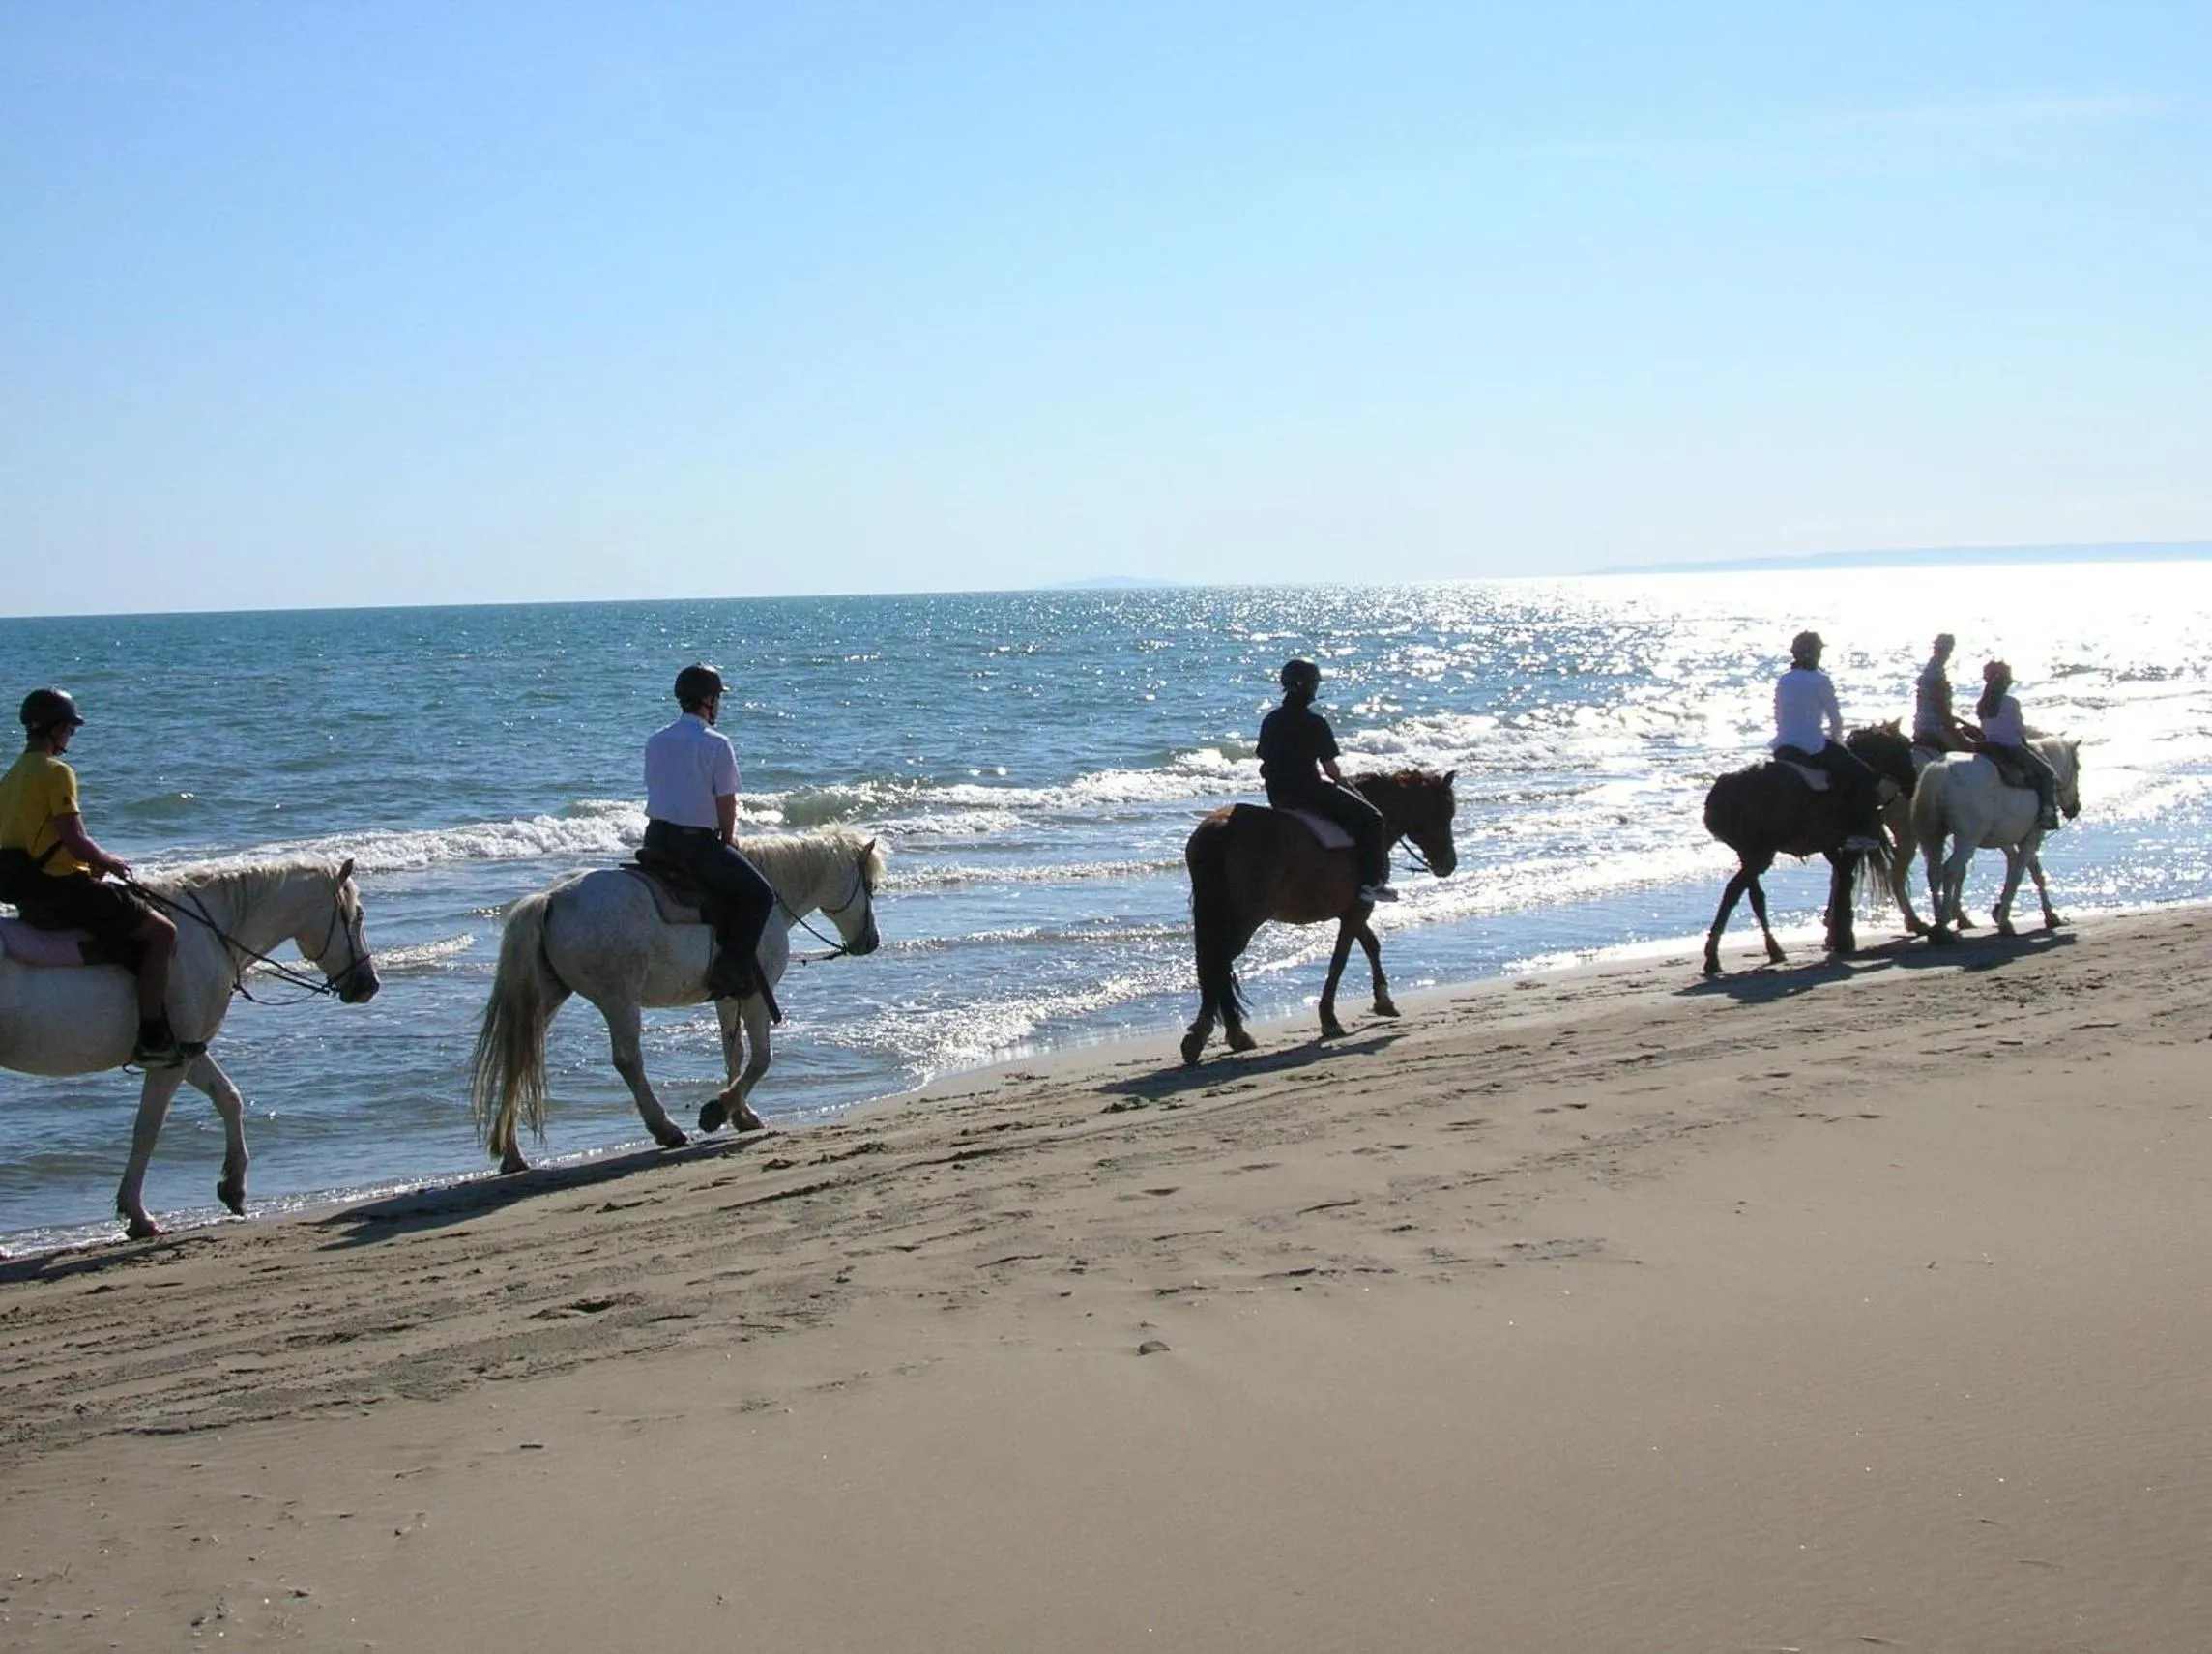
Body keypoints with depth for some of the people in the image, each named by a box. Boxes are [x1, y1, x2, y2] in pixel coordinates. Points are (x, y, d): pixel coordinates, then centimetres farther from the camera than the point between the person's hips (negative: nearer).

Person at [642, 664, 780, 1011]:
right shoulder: (717, 744, -10)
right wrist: (727, 842, 10)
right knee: (759, 894, 3)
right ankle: (733, 969, -8)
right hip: (696, 842, -8)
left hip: (656, 838, 8)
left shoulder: (655, 741, 11)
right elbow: (727, 803, -8)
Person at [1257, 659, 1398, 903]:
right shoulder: (1315, 723, -14)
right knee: (1370, 818, -2)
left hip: (1276, 797, 8)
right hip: (1310, 791, -8)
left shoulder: (1270, 721, 6)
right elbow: (1331, 769, -11)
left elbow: (1265, 766, 10)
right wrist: (1342, 783, 8)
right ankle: (1371, 882, -8)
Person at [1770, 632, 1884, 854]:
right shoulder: (1820, 681, -9)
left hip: (1783, 749, 7)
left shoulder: (1782, 681, 9)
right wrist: (1832, 739, 15)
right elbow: (1836, 719, -4)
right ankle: (1861, 833, -4)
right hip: (1813, 749, -7)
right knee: (1862, 776, 3)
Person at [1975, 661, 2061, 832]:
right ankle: (2047, 813, -12)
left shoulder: (1981, 704, 4)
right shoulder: (2011, 702, -14)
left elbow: (1983, 730, 9)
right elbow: (2020, 729, -11)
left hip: (1989, 748, 7)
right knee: (2047, 773, 3)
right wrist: (2027, 729, 10)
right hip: (2012, 748, -7)